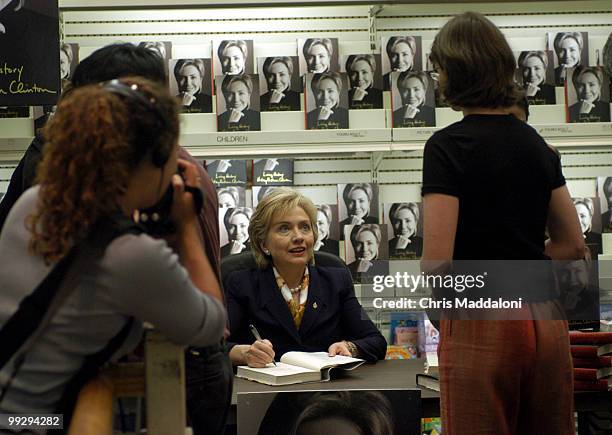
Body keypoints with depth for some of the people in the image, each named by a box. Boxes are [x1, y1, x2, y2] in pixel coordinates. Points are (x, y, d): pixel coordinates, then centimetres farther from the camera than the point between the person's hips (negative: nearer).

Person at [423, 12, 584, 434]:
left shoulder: (447, 146, -10)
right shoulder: (535, 143, 9)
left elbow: (437, 261, -16)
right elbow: (573, 244, 14)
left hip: (480, 325, -6)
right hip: (545, 319, 6)